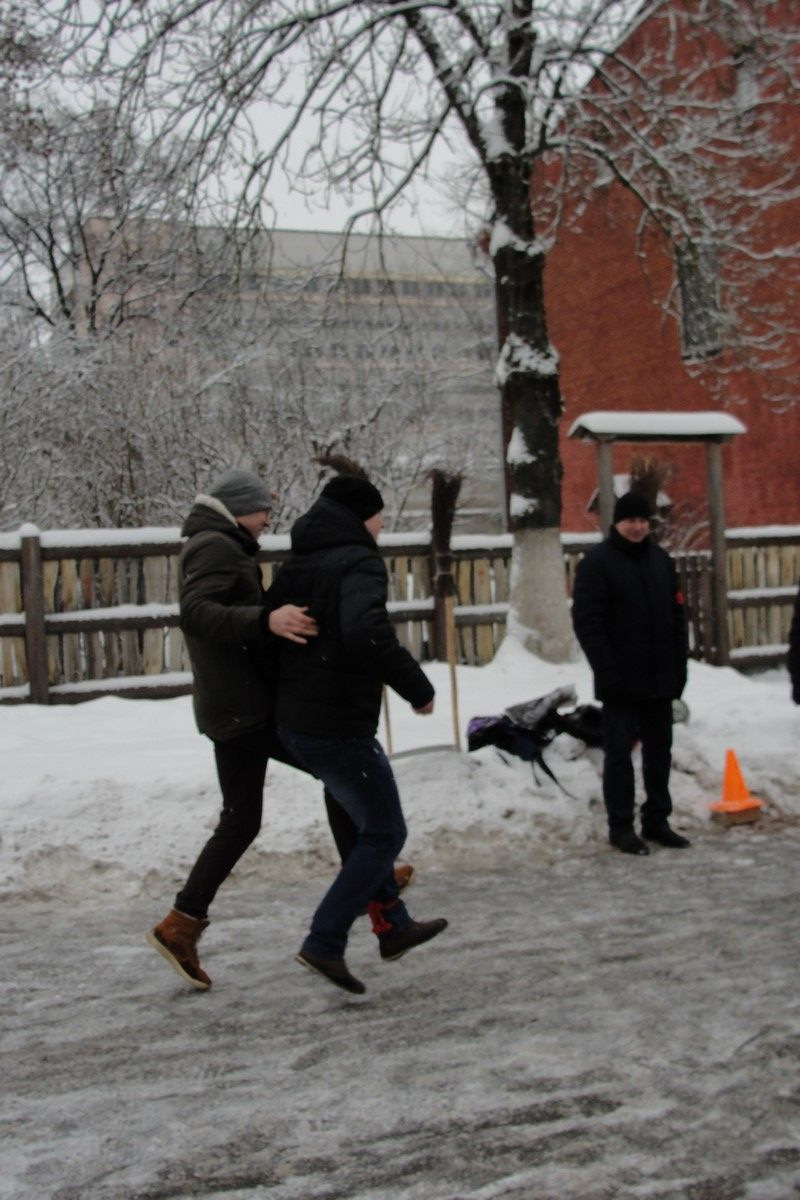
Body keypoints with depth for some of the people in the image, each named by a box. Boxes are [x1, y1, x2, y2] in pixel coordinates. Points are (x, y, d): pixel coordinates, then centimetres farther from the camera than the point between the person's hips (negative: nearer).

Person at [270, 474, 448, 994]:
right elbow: (367, 633, -32)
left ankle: (394, 926, 33)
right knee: (385, 834, 4)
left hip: (293, 721, 9)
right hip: (339, 726, -9)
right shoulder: (359, 563, -14)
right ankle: (325, 942, 1)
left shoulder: (296, 565, 13)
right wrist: (418, 687, -23)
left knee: (370, 820, 24)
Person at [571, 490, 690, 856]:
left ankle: (657, 821, 22)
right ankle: (621, 827, 8)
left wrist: (679, 666, 7)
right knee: (619, 753, 1)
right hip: (620, 681, -6)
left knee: (659, 750, 12)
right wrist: (608, 671, -18)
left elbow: (677, 615, 14)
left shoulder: (660, 560, 11)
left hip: (659, 679, 6)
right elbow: (586, 621, -13)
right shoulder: (597, 562, -7)